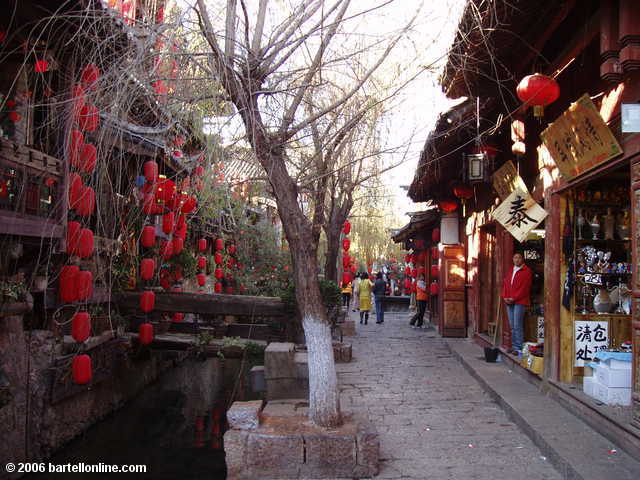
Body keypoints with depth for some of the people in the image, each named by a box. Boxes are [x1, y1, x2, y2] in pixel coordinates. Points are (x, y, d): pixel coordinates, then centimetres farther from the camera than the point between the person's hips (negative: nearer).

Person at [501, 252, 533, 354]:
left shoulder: (527, 271, -3)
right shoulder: (510, 271, 19)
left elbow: (525, 287, -11)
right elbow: (505, 284, 17)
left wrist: (514, 298, -13)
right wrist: (505, 297, 2)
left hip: (519, 302, -7)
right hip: (509, 302, 7)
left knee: (517, 325, -9)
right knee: (512, 326, 10)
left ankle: (518, 347, -6)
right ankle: (514, 345, 16)